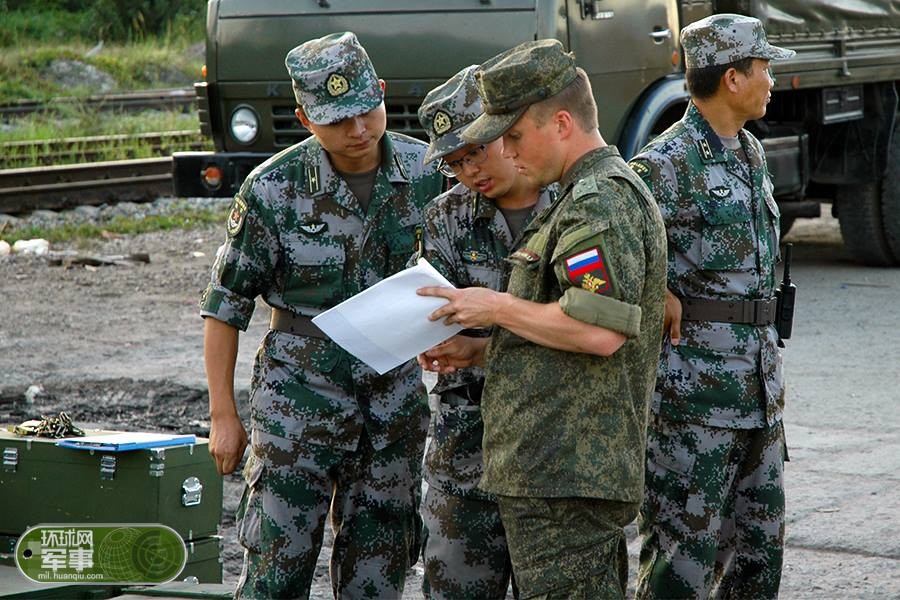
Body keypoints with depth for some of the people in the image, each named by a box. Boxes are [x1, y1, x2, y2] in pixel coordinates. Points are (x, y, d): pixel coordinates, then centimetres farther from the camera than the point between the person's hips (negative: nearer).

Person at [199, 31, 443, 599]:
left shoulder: (429, 172, -3)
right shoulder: (273, 188, -9)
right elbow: (226, 303, -2)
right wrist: (223, 415, -2)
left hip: (397, 392, 3)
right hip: (300, 389, -3)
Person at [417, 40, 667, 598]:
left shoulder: (600, 203, -14)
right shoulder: (601, 193, 21)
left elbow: (599, 332, -25)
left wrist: (498, 308, -13)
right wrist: (480, 349, 18)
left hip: (566, 476, -11)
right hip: (586, 468, 11)